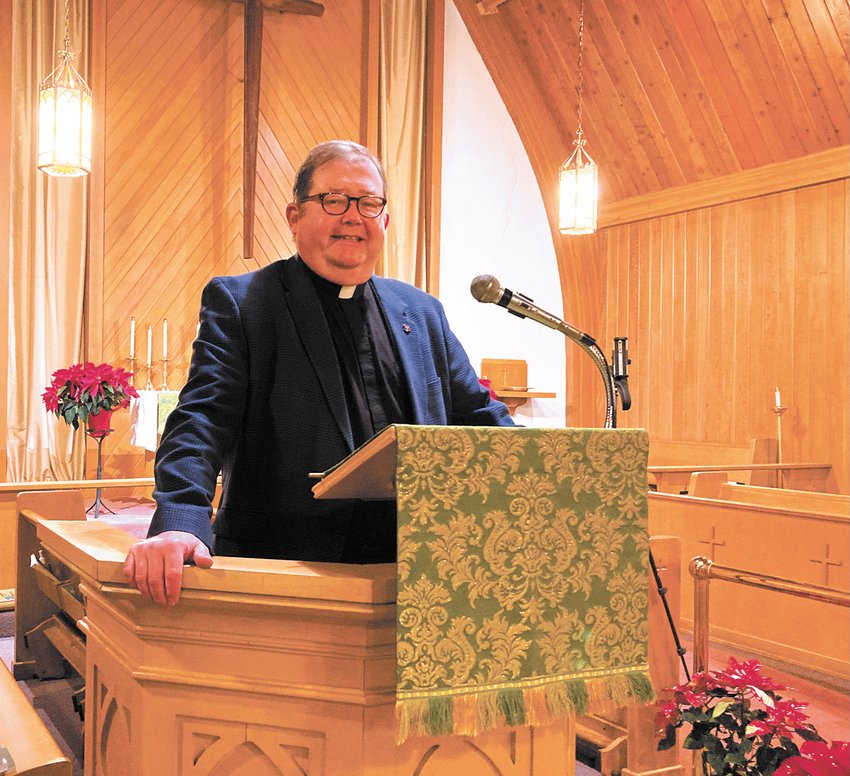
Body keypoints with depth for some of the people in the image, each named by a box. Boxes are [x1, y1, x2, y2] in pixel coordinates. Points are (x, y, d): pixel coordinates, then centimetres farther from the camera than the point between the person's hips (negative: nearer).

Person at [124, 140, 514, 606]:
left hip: (408, 576, 2)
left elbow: (479, 418, 20)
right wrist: (178, 524, -27)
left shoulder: (422, 314, 17)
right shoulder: (238, 303, 4)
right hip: (278, 571, -2)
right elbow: (202, 418, -9)